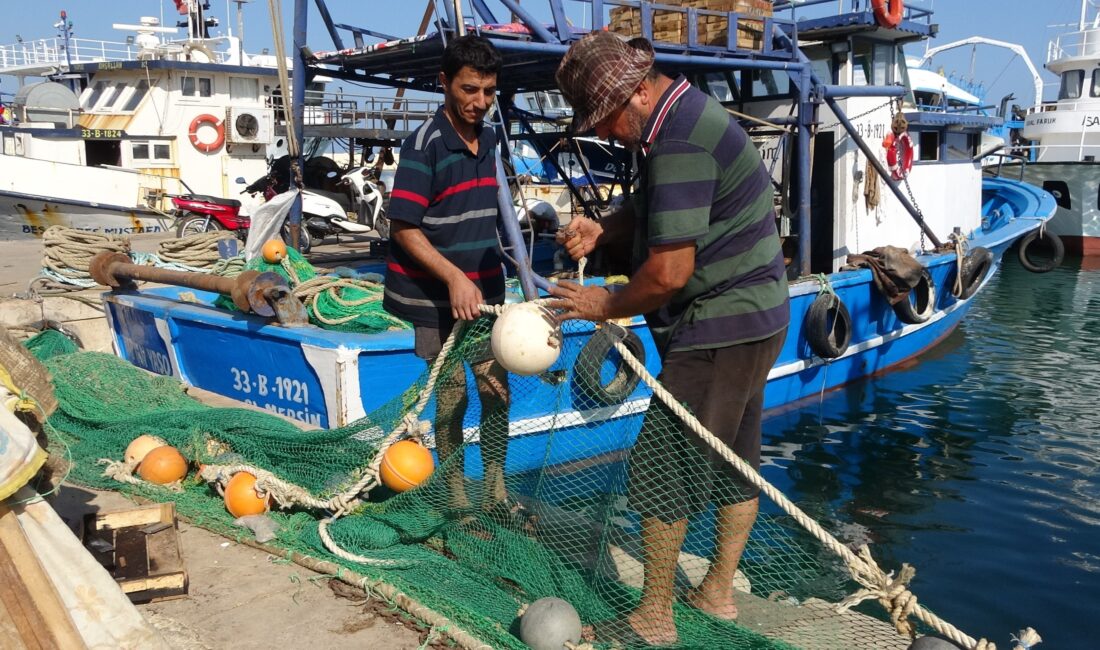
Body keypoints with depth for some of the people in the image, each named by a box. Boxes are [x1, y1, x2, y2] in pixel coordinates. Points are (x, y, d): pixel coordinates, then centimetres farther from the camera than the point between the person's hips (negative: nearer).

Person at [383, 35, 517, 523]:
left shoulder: (489, 140, 6)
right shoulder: (424, 145, -15)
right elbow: (403, 228, -18)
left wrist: (488, 274, 16)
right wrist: (454, 277, -27)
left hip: (484, 291, 6)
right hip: (436, 298, -6)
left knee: (497, 391, 8)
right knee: (451, 398, 3)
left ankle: (496, 494, 23)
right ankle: (458, 502, 19)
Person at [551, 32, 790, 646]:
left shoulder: (680, 145, -23)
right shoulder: (690, 112, 10)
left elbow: (670, 271, -26)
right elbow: (659, 210, 21)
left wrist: (607, 306, -10)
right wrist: (601, 230, 4)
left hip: (716, 331, -11)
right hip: (756, 320, 11)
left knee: (663, 465, -2)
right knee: (735, 457, 17)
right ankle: (719, 593, 32)